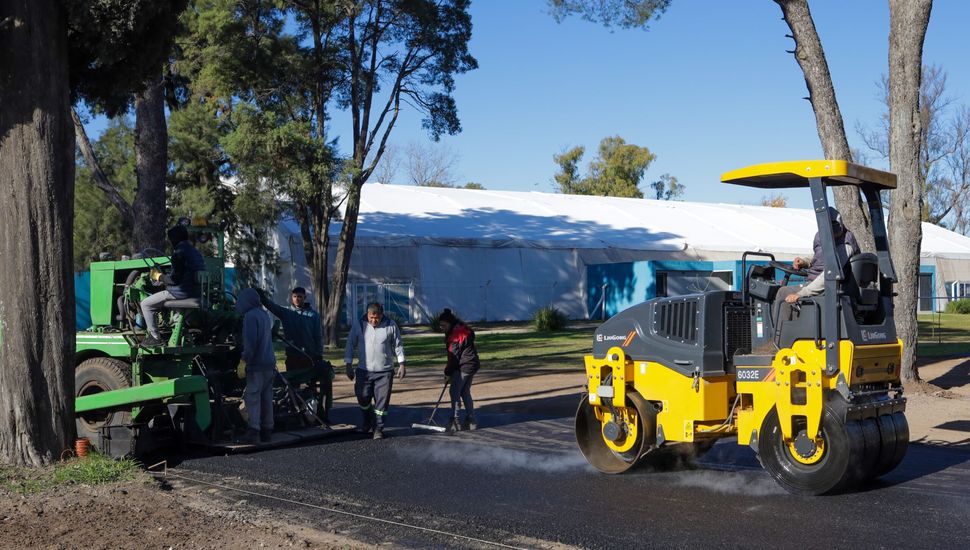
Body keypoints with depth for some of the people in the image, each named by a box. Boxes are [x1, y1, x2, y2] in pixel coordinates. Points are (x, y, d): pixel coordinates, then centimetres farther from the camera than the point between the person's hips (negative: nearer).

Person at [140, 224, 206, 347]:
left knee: (145, 304, 0)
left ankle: (155, 338, -1)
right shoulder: (194, 250, 15)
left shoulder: (179, 252, -15)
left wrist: (159, 276, -1)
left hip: (182, 291, -9)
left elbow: (175, 279, -19)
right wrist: (164, 276, 24)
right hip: (196, 291, 9)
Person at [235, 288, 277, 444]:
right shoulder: (264, 314, 18)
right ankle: (267, 430, 15)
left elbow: (250, 342, -18)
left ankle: (254, 430, -16)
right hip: (270, 363, 9)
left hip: (257, 364, -9)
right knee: (266, 397, 11)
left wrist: (245, 359, -17)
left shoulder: (250, 316, -10)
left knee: (252, 397, -10)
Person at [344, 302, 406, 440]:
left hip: (385, 372, -1)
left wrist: (401, 364, 2)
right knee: (363, 398, 7)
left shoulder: (391, 326, -2)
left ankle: (378, 428, 8)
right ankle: (367, 423, 31)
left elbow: (398, 345, 6)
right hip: (364, 370, 1)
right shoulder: (359, 325, -1)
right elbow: (350, 345, 4)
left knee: (382, 401, -2)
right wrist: (348, 365, 1)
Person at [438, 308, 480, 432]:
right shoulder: (461, 329, 14)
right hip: (471, 365, 10)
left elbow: (454, 355, -16)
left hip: (464, 367, -10)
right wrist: (450, 370, 15)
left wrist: (448, 371, -7)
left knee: (455, 392, -7)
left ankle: (454, 422, -8)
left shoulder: (457, 333, -17)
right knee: (465, 392, 15)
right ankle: (471, 421, 19)